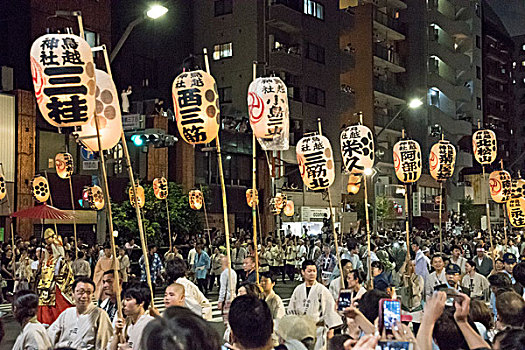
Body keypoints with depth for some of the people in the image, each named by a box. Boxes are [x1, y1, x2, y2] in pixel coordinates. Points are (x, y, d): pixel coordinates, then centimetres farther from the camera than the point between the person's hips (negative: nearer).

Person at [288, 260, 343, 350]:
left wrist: (331, 329, -7)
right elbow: (291, 310, 15)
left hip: (318, 329, -3)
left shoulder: (322, 290, -3)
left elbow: (330, 310, -4)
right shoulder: (298, 290, 8)